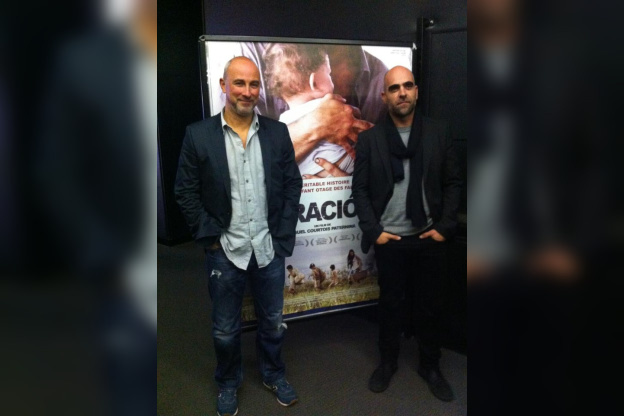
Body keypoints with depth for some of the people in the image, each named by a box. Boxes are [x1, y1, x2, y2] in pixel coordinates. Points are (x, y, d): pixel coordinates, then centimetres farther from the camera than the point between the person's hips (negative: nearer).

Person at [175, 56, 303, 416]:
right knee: (225, 330, 14)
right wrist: (210, 237, -9)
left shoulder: (278, 132, -1)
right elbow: (186, 192, -4)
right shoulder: (199, 134, -7)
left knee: (273, 321, 19)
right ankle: (229, 383, 39)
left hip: (269, 249, 2)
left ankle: (274, 375, 42)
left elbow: (293, 185, 3)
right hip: (225, 250, -1)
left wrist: (284, 235, -3)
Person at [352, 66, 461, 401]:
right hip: (389, 239, -1)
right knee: (390, 303, 12)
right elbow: (360, 189, -1)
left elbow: (453, 183, 3)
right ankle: (388, 361, 32)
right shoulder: (369, 139, -2)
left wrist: (444, 227, -5)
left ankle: (430, 366, 30)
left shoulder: (437, 134, 1)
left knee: (429, 305, 11)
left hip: (429, 237, 1)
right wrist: (373, 231, -8)